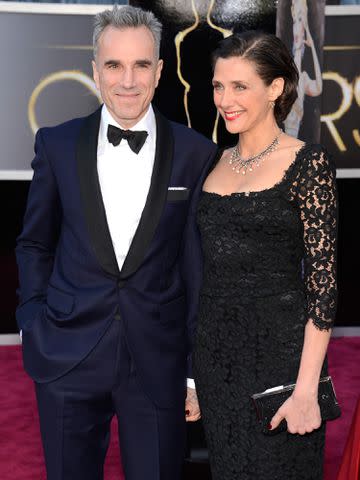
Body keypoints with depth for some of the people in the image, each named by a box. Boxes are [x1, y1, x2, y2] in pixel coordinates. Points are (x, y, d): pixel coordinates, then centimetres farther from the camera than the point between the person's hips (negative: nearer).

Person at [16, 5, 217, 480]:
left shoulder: (196, 154, -4)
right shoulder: (57, 144, 0)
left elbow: (200, 267, -1)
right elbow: (34, 244, 10)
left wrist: (199, 369, -1)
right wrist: (34, 324, 3)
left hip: (159, 364, -1)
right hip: (67, 360, 1)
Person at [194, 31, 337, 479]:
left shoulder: (308, 163, -10)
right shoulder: (218, 162, 9)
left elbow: (323, 280, -13)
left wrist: (306, 387, -18)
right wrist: (194, 362, 11)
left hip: (279, 347, -6)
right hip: (214, 349, 6)